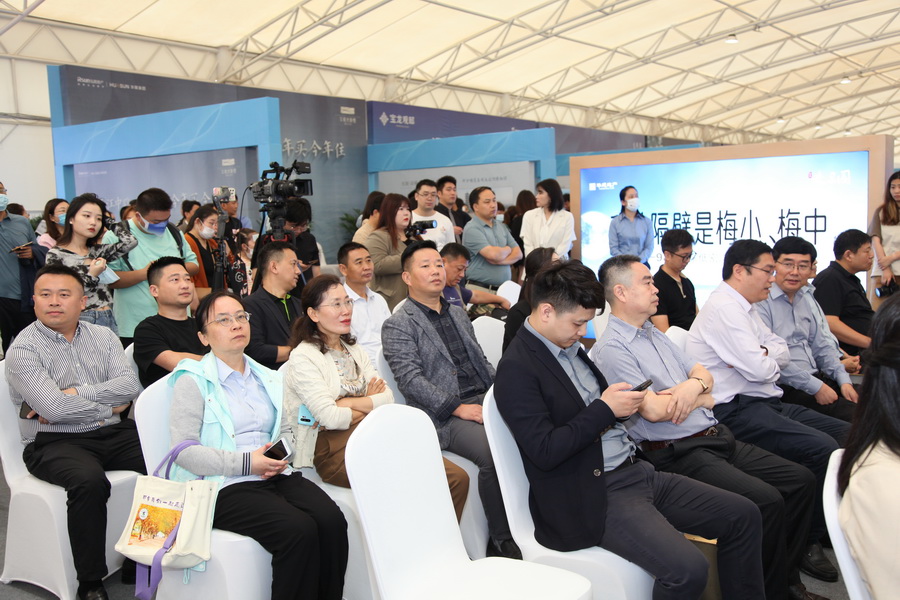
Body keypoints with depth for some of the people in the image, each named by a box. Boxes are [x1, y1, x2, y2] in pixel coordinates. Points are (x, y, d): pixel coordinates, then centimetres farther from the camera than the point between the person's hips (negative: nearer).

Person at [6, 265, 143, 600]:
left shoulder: (103, 336, 12)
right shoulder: (24, 349, -2)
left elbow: (130, 386, -4)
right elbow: (54, 408, -16)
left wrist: (74, 394, -13)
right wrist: (108, 408, -5)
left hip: (113, 434, 4)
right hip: (54, 443, -4)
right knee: (89, 481, -35)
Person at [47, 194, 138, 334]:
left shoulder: (97, 251, 12)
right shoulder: (56, 255, -2)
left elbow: (130, 241, -3)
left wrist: (111, 222, 14)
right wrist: (91, 276, -14)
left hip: (109, 320, 5)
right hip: (81, 321, -5)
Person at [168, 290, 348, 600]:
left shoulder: (266, 378, 21)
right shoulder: (193, 381, 1)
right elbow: (184, 450, -8)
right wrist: (247, 463, -16)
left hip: (277, 476, 6)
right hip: (226, 486, -5)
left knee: (332, 520, -23)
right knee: (299, 530, -30)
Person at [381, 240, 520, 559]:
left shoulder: (458, 314, 24)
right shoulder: (398, 326, 1)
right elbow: (410, 380, -10)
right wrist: (458, 408, -18)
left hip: (485, 398, 6)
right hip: (444, 415, -6)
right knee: (494, 452, -31)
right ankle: (501, 541, -13)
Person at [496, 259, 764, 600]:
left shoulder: (571, 347, 12)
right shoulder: (516, 369, -15)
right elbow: (544, 452, -21)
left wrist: (623, 402, 2)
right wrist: (604, 409, -17)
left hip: (636, 470, 9)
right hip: (593, 496, -9)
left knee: (743, 516, 5)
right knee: (687, 570, -25)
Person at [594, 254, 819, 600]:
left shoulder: (654, 334, 17)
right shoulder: (611, 348, -12)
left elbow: (703, 373, 17)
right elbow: (653, 410, -20)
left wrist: (694, 385, -8)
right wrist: (702, 399, -3)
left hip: (716, 438, 9)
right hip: (678, 454, -9)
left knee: (801, 480, 4)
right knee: (766, 501, -23)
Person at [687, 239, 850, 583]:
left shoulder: (744, 308, 19)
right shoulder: (724, 308, -15)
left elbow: (783, 354, 14)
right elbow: (760, 370, -21)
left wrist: (760, 356, -8)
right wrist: (768, 360, 2)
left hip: (764, 404, 11)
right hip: (736, 412, -11)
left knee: (847, 434, 4)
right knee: (822, 448, -23)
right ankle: (808, 544, -6)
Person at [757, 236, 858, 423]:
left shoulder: (807, 297, 16)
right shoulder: (762, 301, -12)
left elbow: (822, 346, 20)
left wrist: (844, 380, 6)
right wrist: (816, 387, -16)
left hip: (817, 378, 9)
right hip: (786, 387, -8)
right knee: (853, 414, -23)